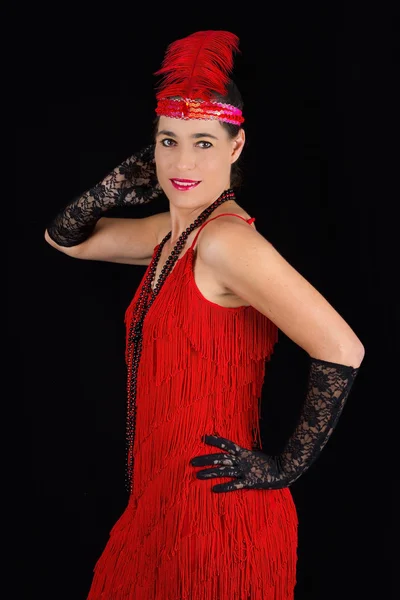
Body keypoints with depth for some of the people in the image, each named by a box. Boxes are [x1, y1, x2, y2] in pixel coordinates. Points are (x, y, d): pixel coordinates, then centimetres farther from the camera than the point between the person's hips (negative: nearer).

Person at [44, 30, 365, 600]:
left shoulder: (227, 239, -20)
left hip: (221, 509, -8)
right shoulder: (170, 233, 5)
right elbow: (64, 237, 18)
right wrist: (127, 183, -1)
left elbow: (342, 350, -26)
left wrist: (287, 465, -15)